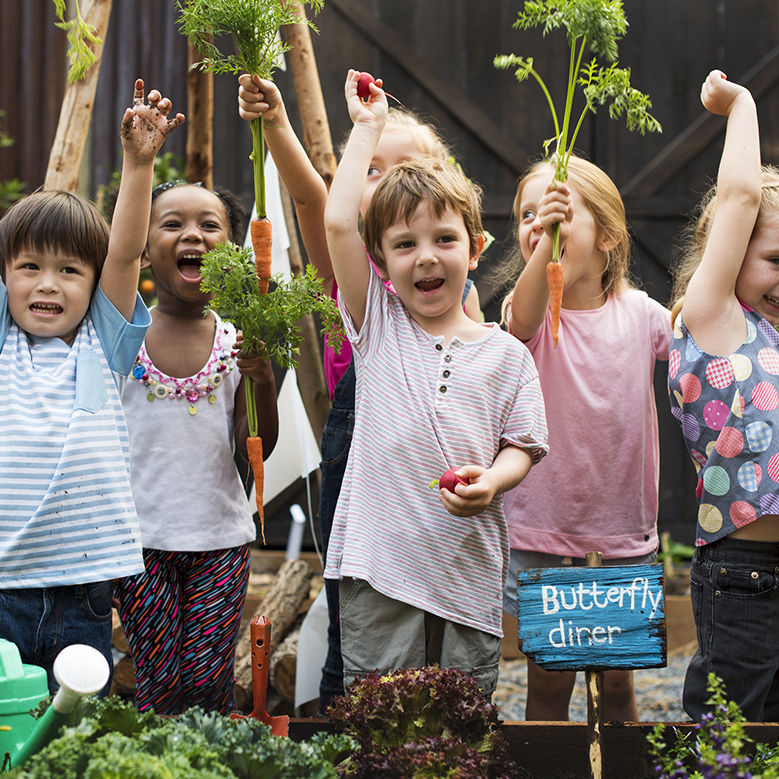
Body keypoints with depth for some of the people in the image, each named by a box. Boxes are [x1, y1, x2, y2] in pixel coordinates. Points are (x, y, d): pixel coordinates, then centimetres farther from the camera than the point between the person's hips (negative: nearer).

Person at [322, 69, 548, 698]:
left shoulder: (506, 355, 7)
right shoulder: (378, 327, 4)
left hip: (470, 563, 1)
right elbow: (338, 223, -4)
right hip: (379, 564, -1)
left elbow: (522, 446, 9)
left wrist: (490, 481, -14)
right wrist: (368, 127, 4)